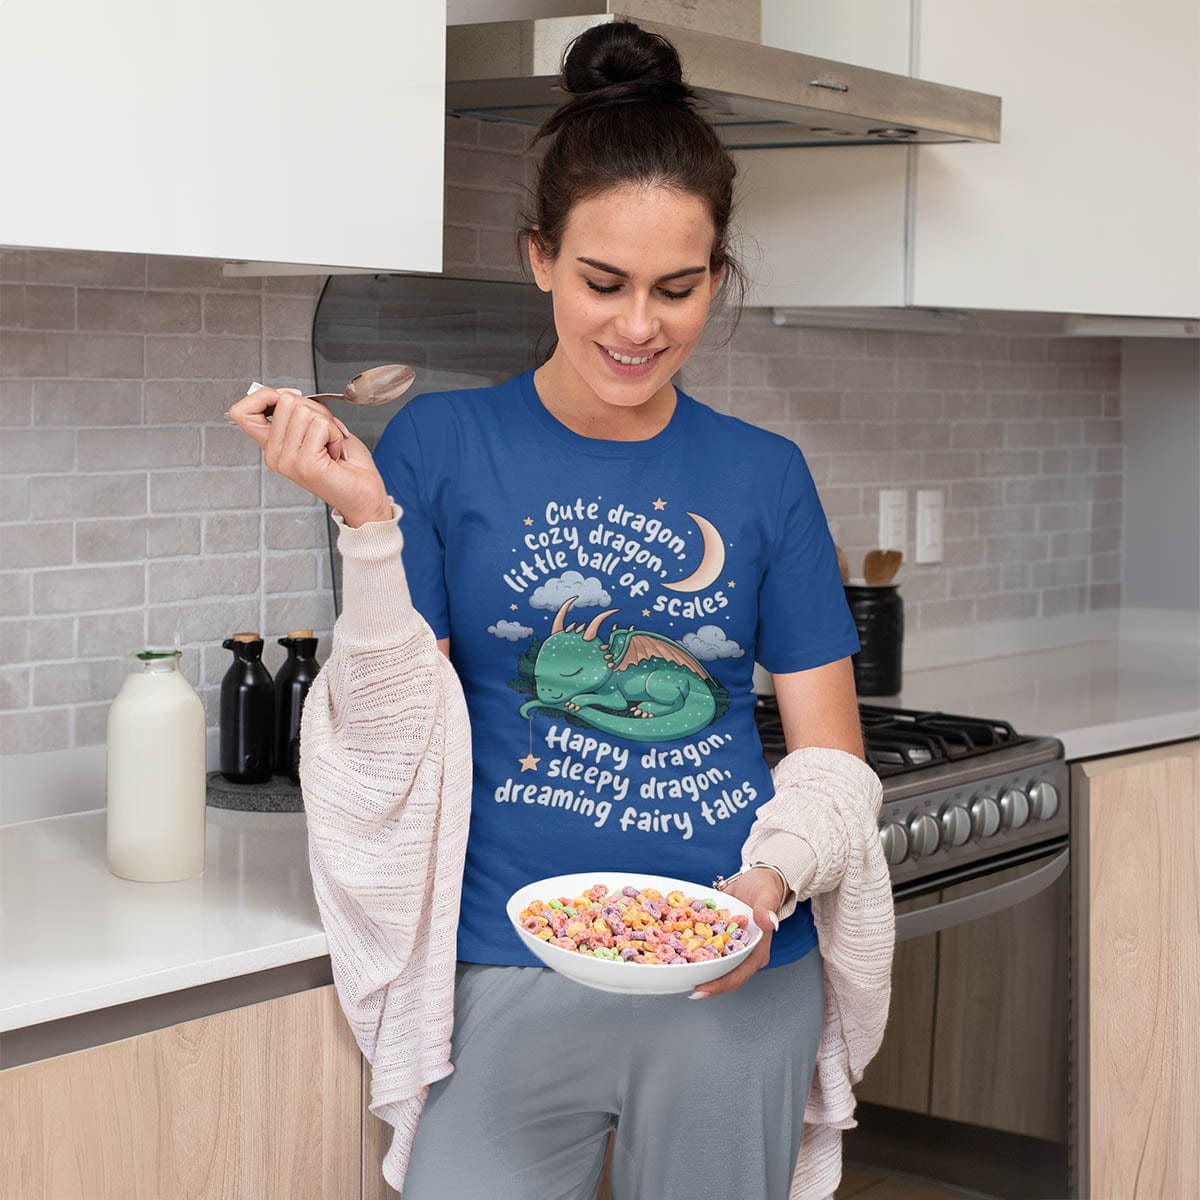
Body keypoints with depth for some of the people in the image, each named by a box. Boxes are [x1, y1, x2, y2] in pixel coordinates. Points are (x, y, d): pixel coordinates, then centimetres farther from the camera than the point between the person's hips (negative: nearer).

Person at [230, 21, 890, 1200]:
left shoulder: (762, 476, 3)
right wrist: (368, 521, -17)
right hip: (517, 980, -2)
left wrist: (773, 883, -14)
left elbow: (831, 759, 6)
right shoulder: (442, 445, -3)